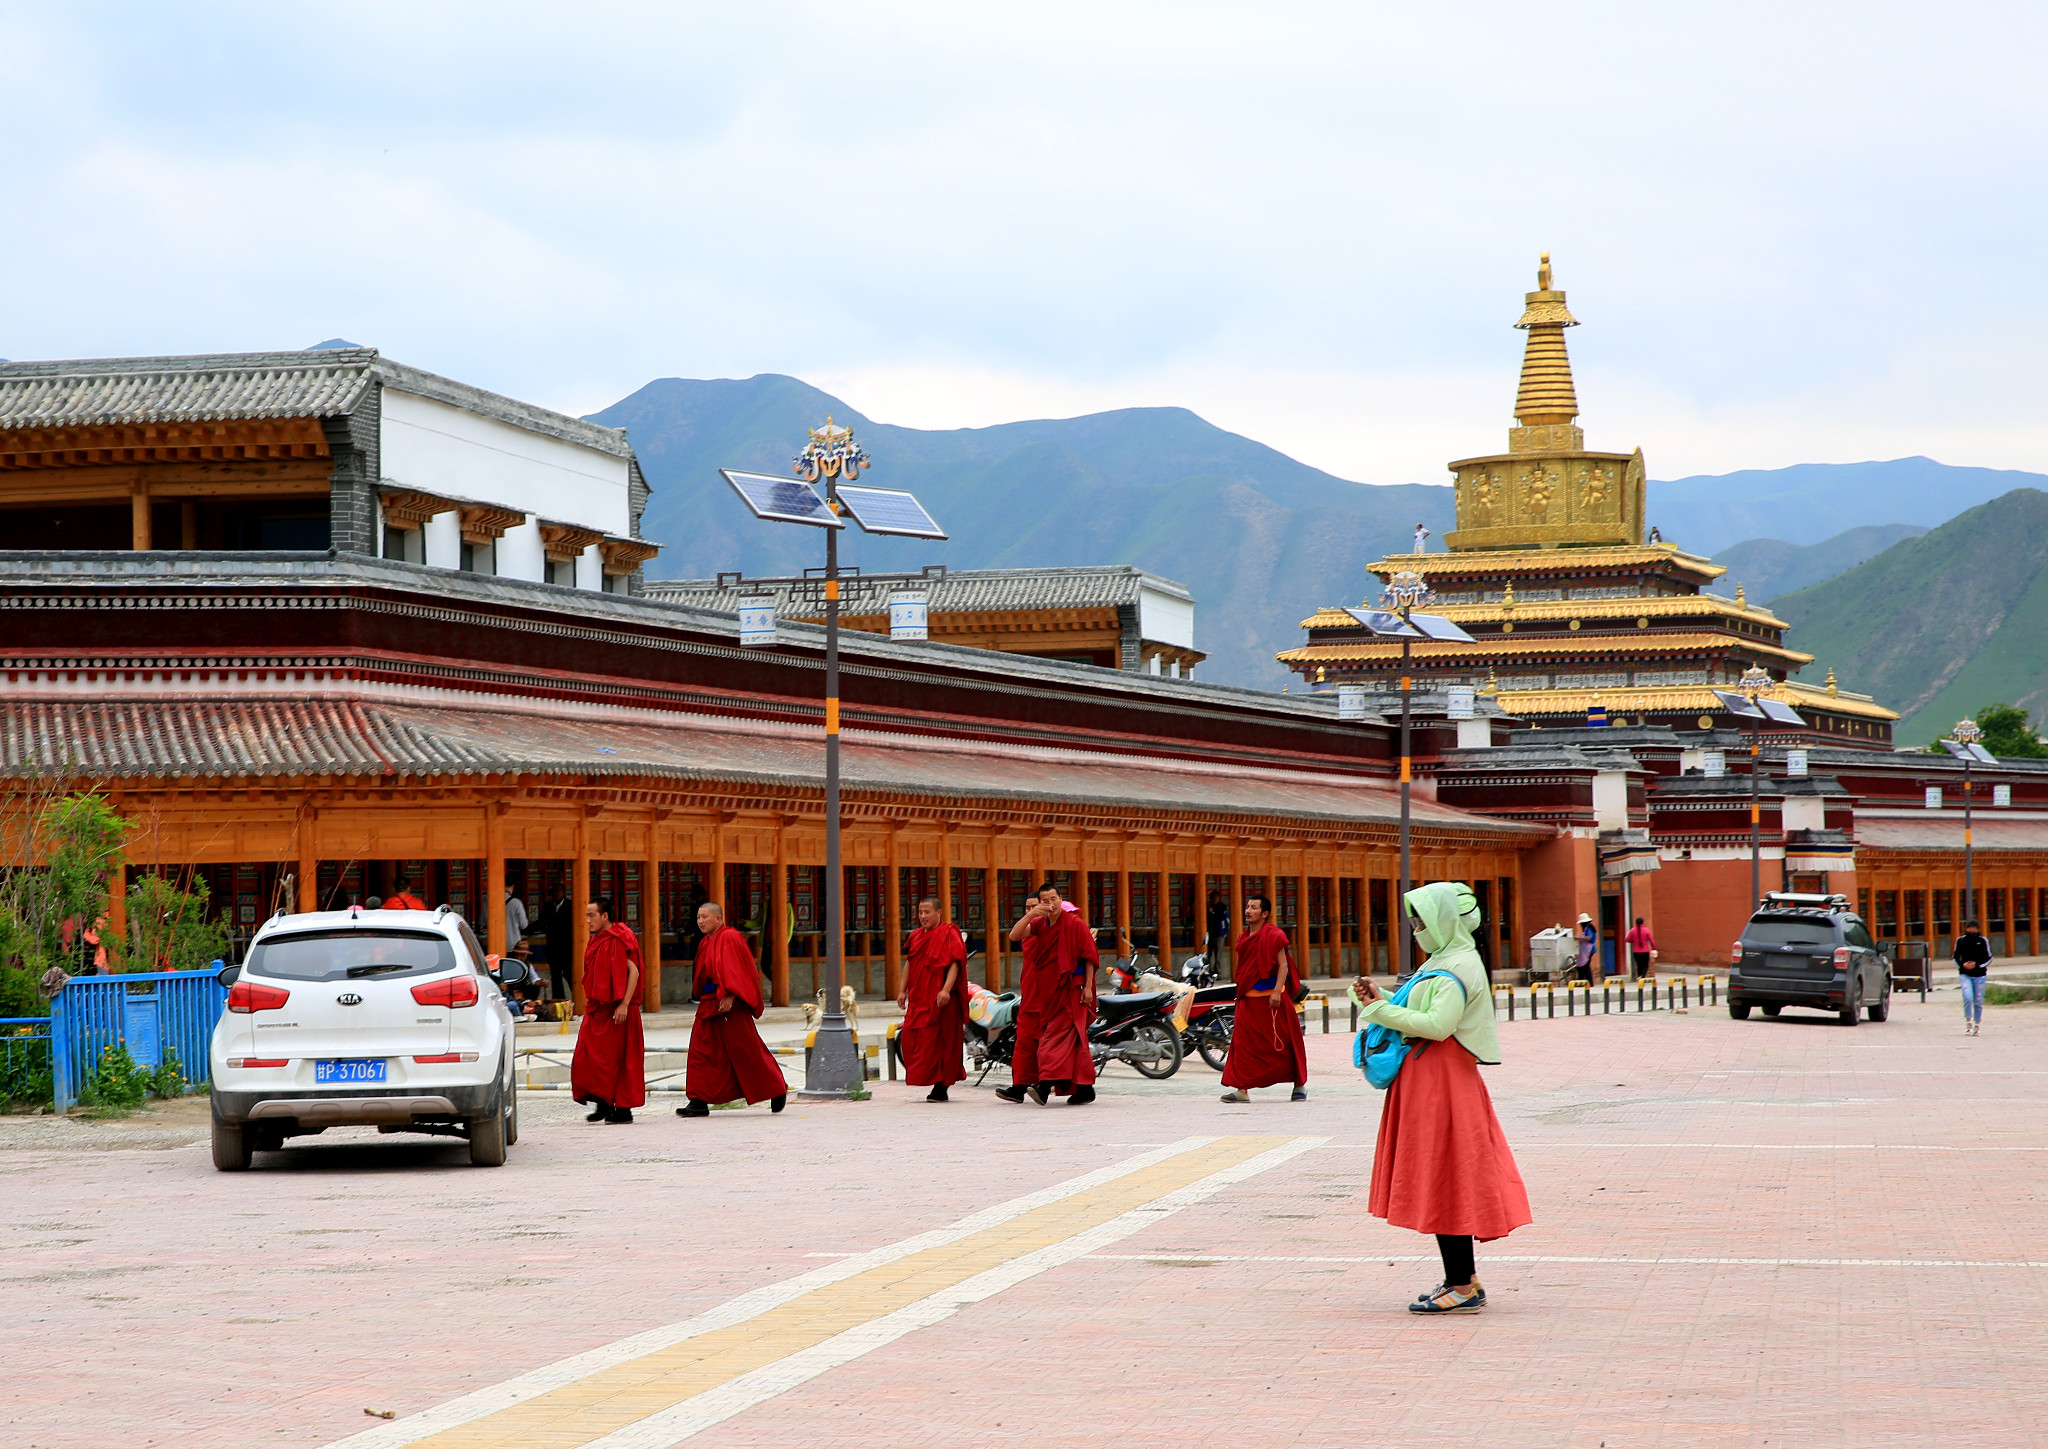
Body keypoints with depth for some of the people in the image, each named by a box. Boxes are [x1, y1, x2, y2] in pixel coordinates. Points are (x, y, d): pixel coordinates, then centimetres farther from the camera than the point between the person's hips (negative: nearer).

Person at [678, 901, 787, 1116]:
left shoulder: (729, 939, -11)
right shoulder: (706, 943, 16)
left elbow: (735, 970, -18)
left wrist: (729, 996, -27)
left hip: (730, 1004, -9)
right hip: (709, 1004, 9)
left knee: (746, 1050, -2)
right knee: (701, 1050, -1)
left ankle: (777, 1088, 16)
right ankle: (699, 1102, -3)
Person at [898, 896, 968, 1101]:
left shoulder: (948, 934, -5)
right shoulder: (916, 936, 16)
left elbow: (955, 963, -14)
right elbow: (910, 964, 21)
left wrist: (946, 989, -24)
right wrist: (903, 991, 14)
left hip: (939, 999, -7)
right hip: (918, 998, 7)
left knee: (940, 1041, -7)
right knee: (910, 1038, 2)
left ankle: (941, 1087, -5)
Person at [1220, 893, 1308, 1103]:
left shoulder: (1274, 935, -8)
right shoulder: (1244, 938, 15)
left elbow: (1283, 965, -13)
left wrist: (1277, 991, -23)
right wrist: (1240, 992, 20)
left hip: (1270, 998, -7)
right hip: (1248, 998, 7)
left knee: (1282, 1044, 1)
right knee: (1244, 1042, -2)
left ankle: (1300, 1085, 15)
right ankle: (1242, 1089, -3)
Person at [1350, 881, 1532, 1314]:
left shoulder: (1459, 966, -14)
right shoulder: (1444, 961, 17)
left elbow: (1438, 1024, -24)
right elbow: (1421, 1017, 17)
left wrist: (1380, 1009, -18)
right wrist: (1379, 1002, 5)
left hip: (1443, 1080, -10)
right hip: (1427, 1078, 10)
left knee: (1444, 1181, -8)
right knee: (1443, 1181, 13)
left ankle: (1462, 1287, -5)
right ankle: (1464, 1278, 18)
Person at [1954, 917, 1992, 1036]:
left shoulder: (1983, 941, 2)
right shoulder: (1960, 940, 4)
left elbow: (1989, 958, 4)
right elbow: (1955, 957, 11)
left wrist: (1977, 964, -12)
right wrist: (1962, 965, -9)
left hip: (1979, 975, 0)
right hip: (1965, 975, 0)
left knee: (1978, 1001, 4)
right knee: (1967, 996, -21)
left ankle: (1977, 1025, 18)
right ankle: (1968, 1022, -11)